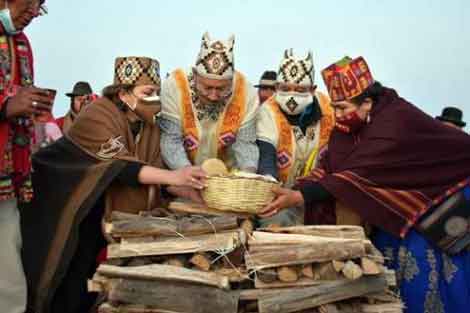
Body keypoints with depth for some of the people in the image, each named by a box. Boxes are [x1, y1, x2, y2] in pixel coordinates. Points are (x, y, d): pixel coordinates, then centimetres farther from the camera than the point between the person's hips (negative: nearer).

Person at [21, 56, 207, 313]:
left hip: (102, 211, 6)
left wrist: (187, 189, -25)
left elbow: (155, 171, -8)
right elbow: (120, 165, -37)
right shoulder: (99, 115, -25)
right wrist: (173, 176, -46)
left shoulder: (149, 125, -2)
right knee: (71, 279, -1)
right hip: (66, 207, -6)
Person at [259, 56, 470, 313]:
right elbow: (329, 166, -13)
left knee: (419, 255, -12)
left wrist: (300, 197, -42)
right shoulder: (350, 123, -9)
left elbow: (359, 174, -39)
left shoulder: (396, 123, -33)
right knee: (388, 246, 1)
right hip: (405, 195, 7)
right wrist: (294, 190, -28)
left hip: (444, 190, -7)